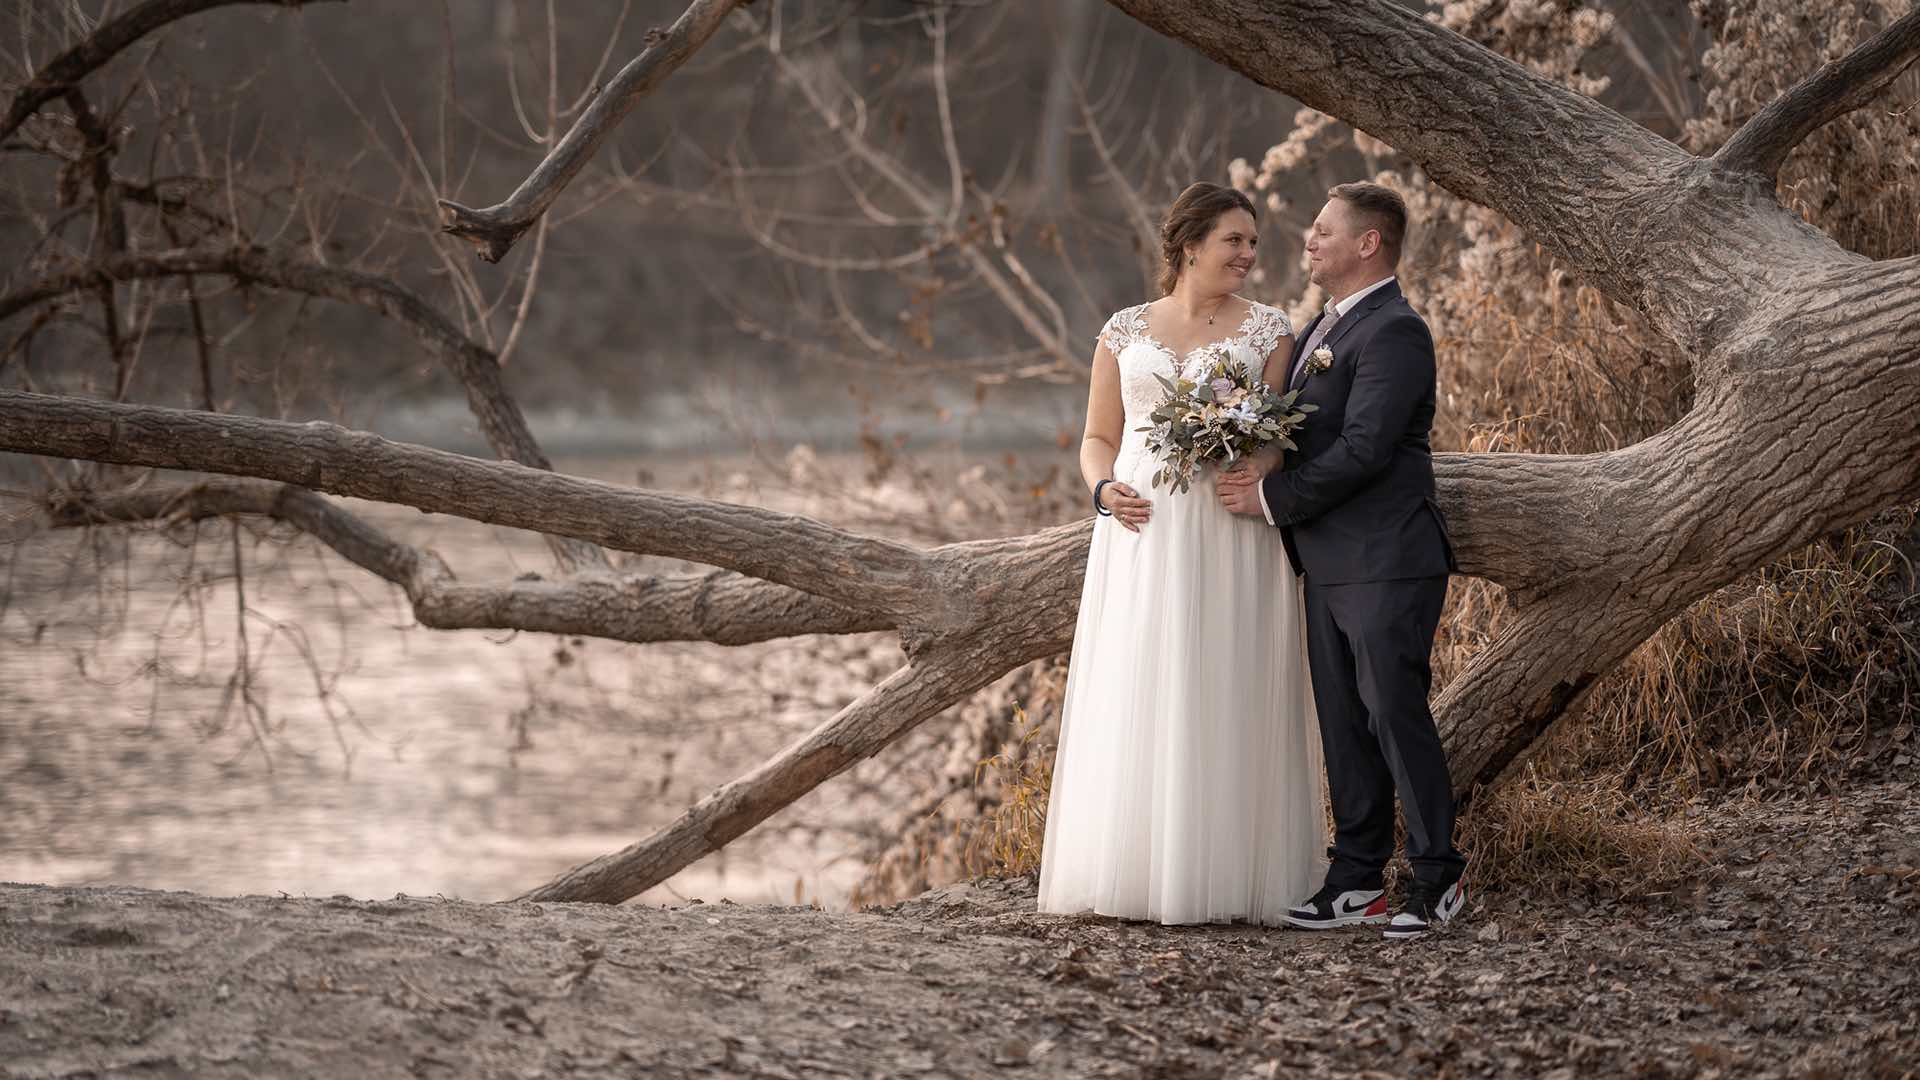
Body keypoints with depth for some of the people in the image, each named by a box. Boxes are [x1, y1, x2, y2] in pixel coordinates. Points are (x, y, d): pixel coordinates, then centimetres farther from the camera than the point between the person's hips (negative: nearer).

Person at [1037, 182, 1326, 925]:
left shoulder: (1269, 331, 6)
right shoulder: (1125, 332, 10)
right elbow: (1097, 437, 14)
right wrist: (1104, 488, -7)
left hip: (1233, 543, -2)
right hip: (1142, 539, 2)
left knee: (1228, 699, -4)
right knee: (1135, 701, 0)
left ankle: (1228, 877, -1)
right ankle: (1137, 869, 4)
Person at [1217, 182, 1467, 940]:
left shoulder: (1394, 334, -15)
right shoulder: (1324, 329, 17)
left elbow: (1361, 450, -21)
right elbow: (1300, 428, 21)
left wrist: (1273, 499, -14)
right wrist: (1261, 467, 1)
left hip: (1385, 564, -9)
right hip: (1328, 564, 9)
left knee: (1396, 715, -6)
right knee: (1344, 725, 10)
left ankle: (1438, 876, 3)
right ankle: (1357, 880, 15)